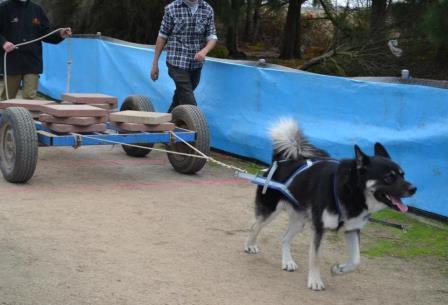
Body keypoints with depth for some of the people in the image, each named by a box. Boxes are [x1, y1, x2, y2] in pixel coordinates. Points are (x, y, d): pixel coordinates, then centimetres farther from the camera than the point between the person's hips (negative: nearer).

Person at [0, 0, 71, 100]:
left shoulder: (37, 9, 9)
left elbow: (45, 33, 12)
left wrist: (60, 35, -5)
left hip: (32, 62, 2)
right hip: (12, 61, -2)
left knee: (30, 97, -4)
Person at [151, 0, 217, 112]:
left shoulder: (208, 10, 2)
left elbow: (212, 37, 2)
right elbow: (162, 37, 1)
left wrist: (204, 51, -20)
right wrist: (155, 64, 2)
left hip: (196, 64, 4)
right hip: (177, 62, -4)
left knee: (180, 98, 18)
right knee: (189, 104, -11)